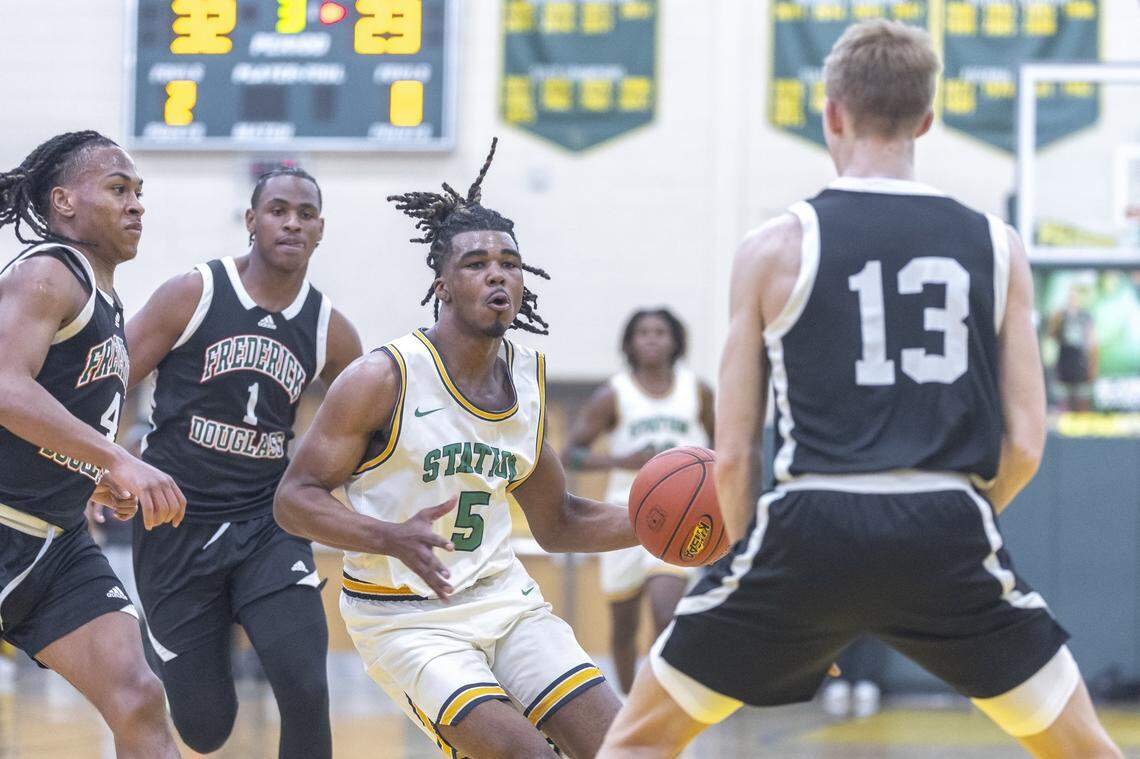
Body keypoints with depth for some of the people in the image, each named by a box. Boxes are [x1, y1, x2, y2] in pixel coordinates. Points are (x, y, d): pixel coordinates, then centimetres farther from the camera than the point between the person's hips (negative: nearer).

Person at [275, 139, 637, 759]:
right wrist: (395, 539, -29)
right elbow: (294, 499, -13)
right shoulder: (384, 378, -14)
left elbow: (555, 525, 17)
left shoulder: (529, 380, 6)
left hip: (501, 593, 6)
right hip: (402, 614, -6)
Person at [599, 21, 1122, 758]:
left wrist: (744, 550, 20)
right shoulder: (996, 247, 8)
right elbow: (1025, 445, 7)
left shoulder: (776, 248, 4)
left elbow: (733, 455, 4)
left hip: (811, 530, -1)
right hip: (948, 533, 1)